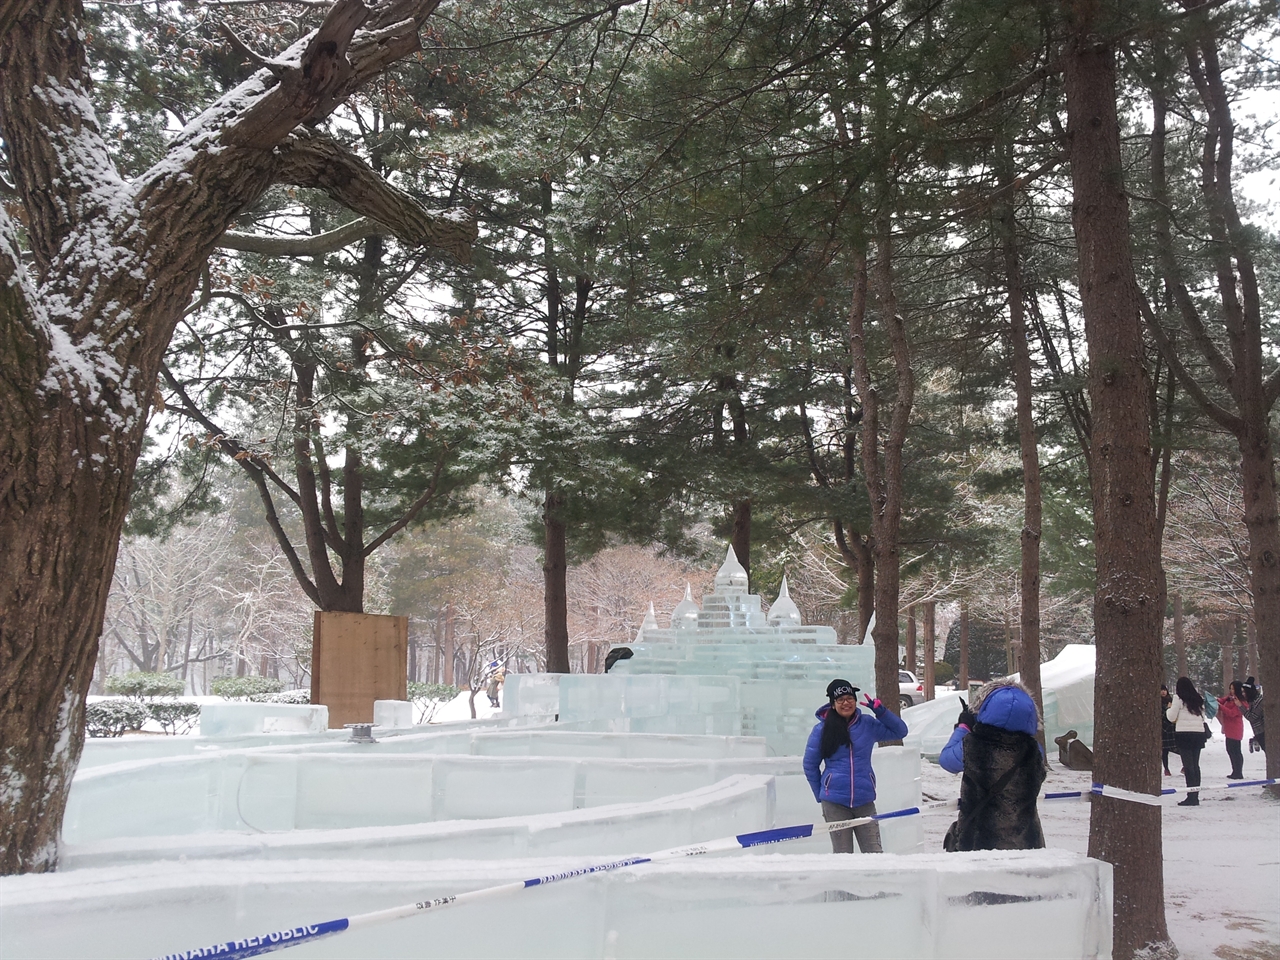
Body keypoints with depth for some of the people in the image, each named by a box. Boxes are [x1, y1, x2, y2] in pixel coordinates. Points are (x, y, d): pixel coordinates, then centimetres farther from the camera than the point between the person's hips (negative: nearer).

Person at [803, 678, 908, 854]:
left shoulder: (868, 724, 4)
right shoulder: (821, 729, -2)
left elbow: (900, 731, 8)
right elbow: (810, 765, 5)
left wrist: (881, 711, -5)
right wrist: (820, 795, 6)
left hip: (864, 800, 2)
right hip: (835, 803, -2)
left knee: (874, 853, -1)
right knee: (842, 854, 3)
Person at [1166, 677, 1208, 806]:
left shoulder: (1178, 699, -5)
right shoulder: (1199, 699, 13)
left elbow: (1171, 717, -5)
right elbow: (1202, 716, 20)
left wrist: (1169, 708, 16)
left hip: (1184, 733, -6)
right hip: (1199, 732, 6)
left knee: (1188, 765, -7)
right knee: (1195, 765, 10)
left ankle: (1191, 797, -11)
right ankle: (1195, 796, 11)